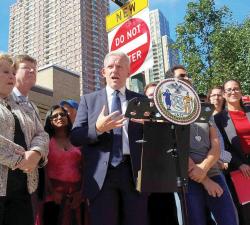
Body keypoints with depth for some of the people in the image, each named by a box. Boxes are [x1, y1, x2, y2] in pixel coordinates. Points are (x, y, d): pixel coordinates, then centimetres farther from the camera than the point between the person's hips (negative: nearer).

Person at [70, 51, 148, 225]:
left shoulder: (141, 100, 12)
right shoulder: (89, 100, 10)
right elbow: (75, 137, 2)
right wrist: (97, 128, -16)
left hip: (134, 173, 1)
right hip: (102, 174, 0)